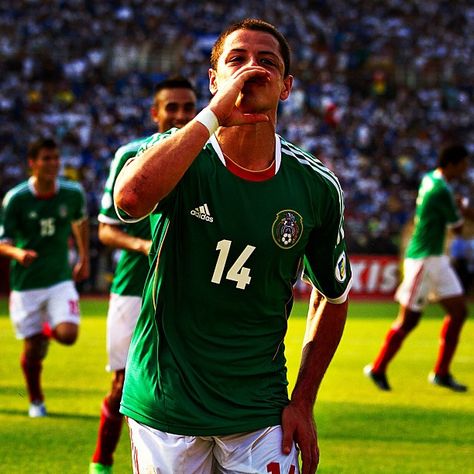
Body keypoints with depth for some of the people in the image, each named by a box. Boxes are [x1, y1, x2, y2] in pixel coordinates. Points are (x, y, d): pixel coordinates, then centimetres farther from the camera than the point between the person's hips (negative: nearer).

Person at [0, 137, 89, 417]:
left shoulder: (73, 194, -5)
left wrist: (84, 258, 21)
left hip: (60, 280, 1)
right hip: (26, 284, -1)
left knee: (68, 335, -19)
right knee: (32, 348, 2)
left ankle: (48, 331, 20)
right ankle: (36, 401, 29)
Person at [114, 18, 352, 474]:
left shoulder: (316, 187, -2)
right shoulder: (180, 157, -8)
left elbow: (333, 293, 11)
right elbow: (130, 197, -33)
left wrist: (303, 402, 5)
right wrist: (213, 115, -27)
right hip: (164, 408, -2)